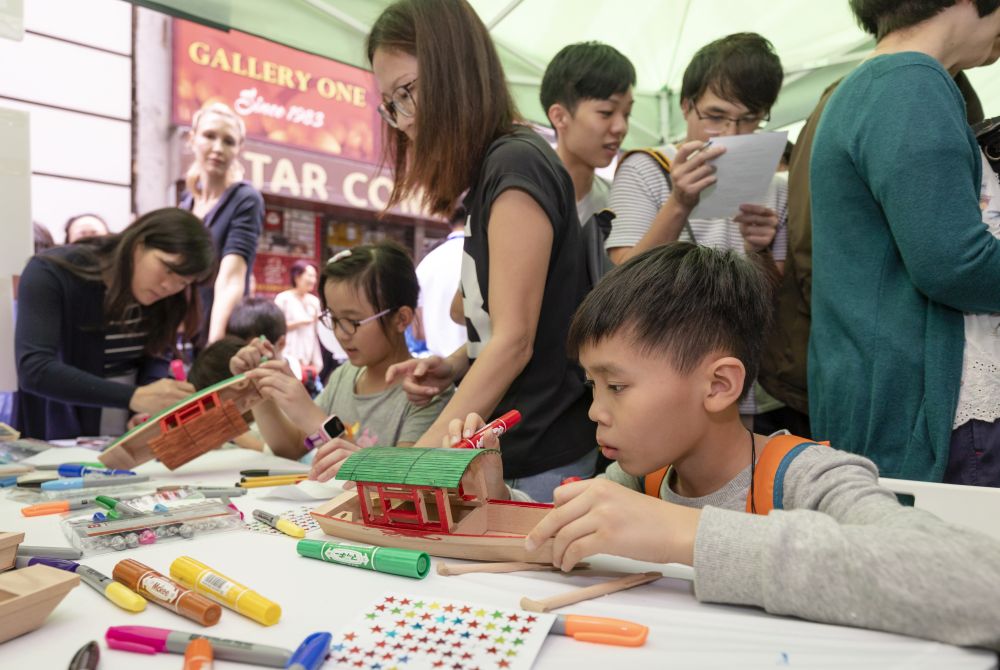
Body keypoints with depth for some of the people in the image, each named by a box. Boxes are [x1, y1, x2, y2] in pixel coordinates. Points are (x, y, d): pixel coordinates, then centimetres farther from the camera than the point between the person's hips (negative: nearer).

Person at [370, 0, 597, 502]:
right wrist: (452, 366, 1)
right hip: (500, 451, 8)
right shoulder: (487, 172, 11)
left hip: (538, 463, -8)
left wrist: (415, 458, -20)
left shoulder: (516, 165, -15)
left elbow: (515, 340, -20)